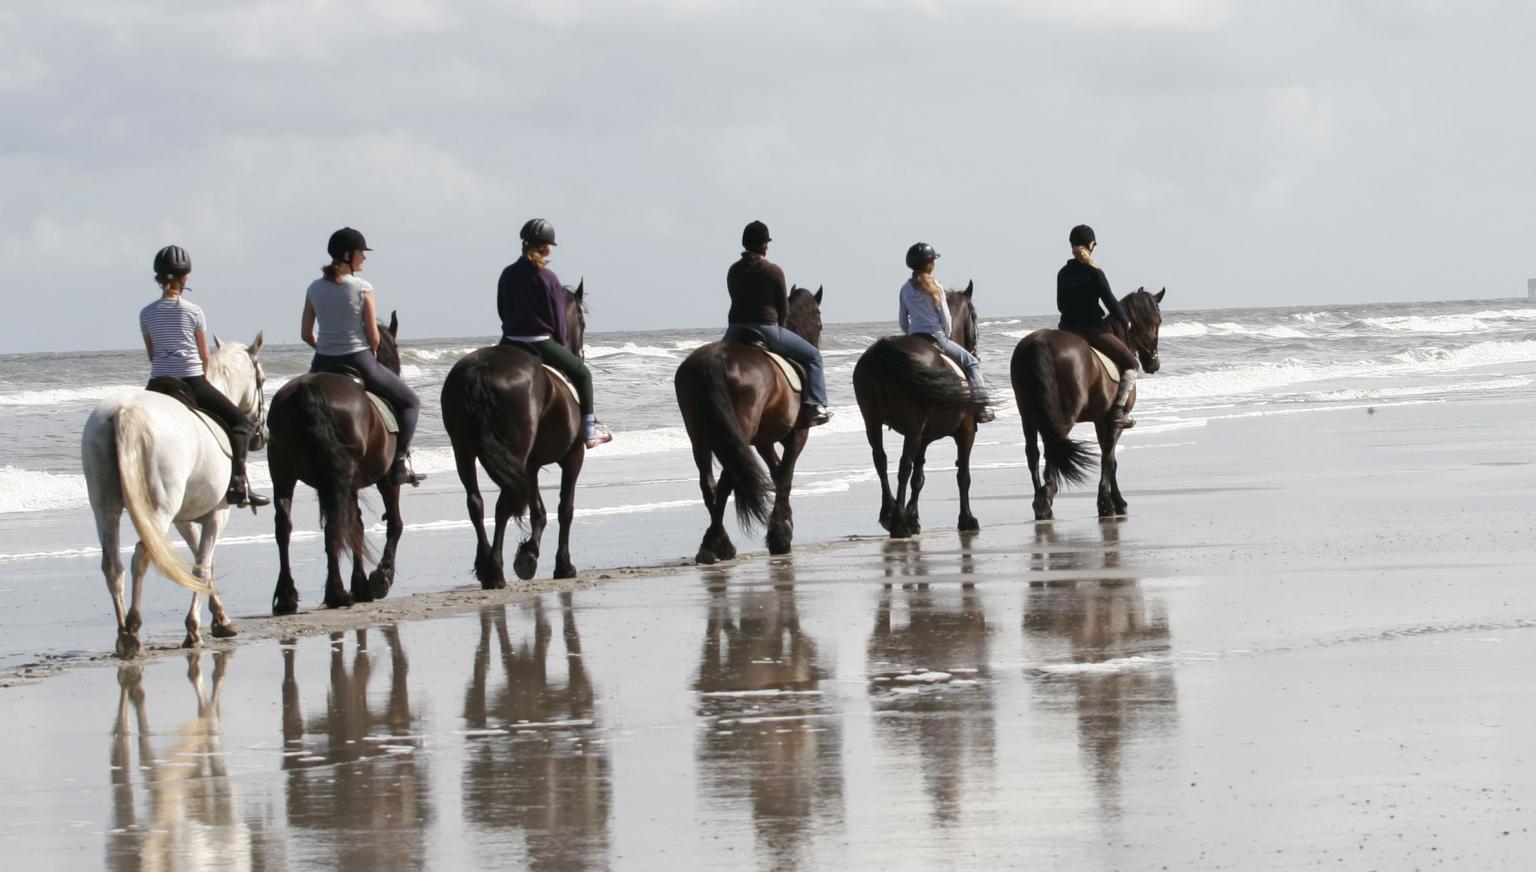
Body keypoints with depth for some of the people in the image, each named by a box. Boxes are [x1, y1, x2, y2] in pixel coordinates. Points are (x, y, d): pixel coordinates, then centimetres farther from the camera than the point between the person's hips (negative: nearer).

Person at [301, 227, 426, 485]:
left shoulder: (315, 289, 2)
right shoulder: (362, 288, -11)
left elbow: (306, 334, 6)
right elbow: (373, 336, -9)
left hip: (323, 366, 4)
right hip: (358, 362, -4)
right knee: (410, 402, 13)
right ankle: (400, 463, -1)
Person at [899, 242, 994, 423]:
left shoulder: (906, 289, 3)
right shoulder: (935, 287, -10)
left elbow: (902, 321, 7)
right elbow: (946, 318, -8)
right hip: (936, 337, -5)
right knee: (972, 363, 8)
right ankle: (982, 408, -2)